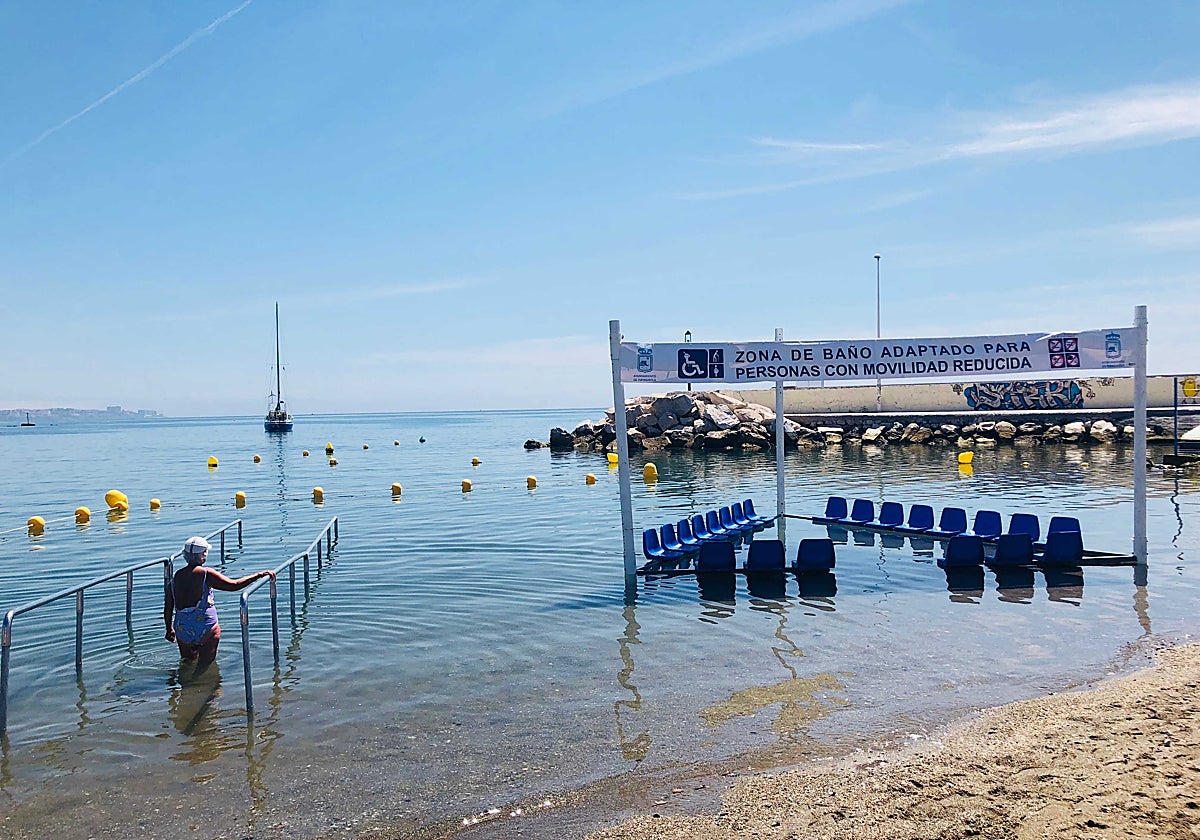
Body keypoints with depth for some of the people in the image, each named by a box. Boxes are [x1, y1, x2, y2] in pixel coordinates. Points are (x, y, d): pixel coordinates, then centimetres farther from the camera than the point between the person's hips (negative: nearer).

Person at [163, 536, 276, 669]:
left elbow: (167, 609, 10)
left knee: (187, 663, 26)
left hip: (182, 632, 4)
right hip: (205, 631, -4)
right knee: (205, 665, 12)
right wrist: (259, 574, -11)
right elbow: (233, 585, -18)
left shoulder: (175, 578, 4)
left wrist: (169, 630, 26)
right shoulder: (206, 574, -11)